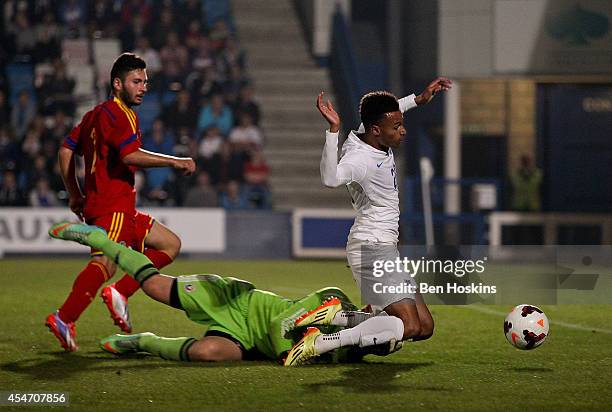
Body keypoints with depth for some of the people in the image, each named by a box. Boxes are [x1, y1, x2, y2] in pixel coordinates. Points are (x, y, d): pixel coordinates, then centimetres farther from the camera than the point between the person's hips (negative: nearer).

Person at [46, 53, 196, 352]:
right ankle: (64, 319, -37)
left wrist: (75, 196, 26)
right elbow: (131, 155, -23)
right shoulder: (117, 114, -8)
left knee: (170, 244, 15)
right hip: (113, 206, -10)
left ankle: (120, 293, 0)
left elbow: (66, 152, 24)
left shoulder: (95, 114, 22)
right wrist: (176, 162, -17)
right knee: (107, 262, -26)